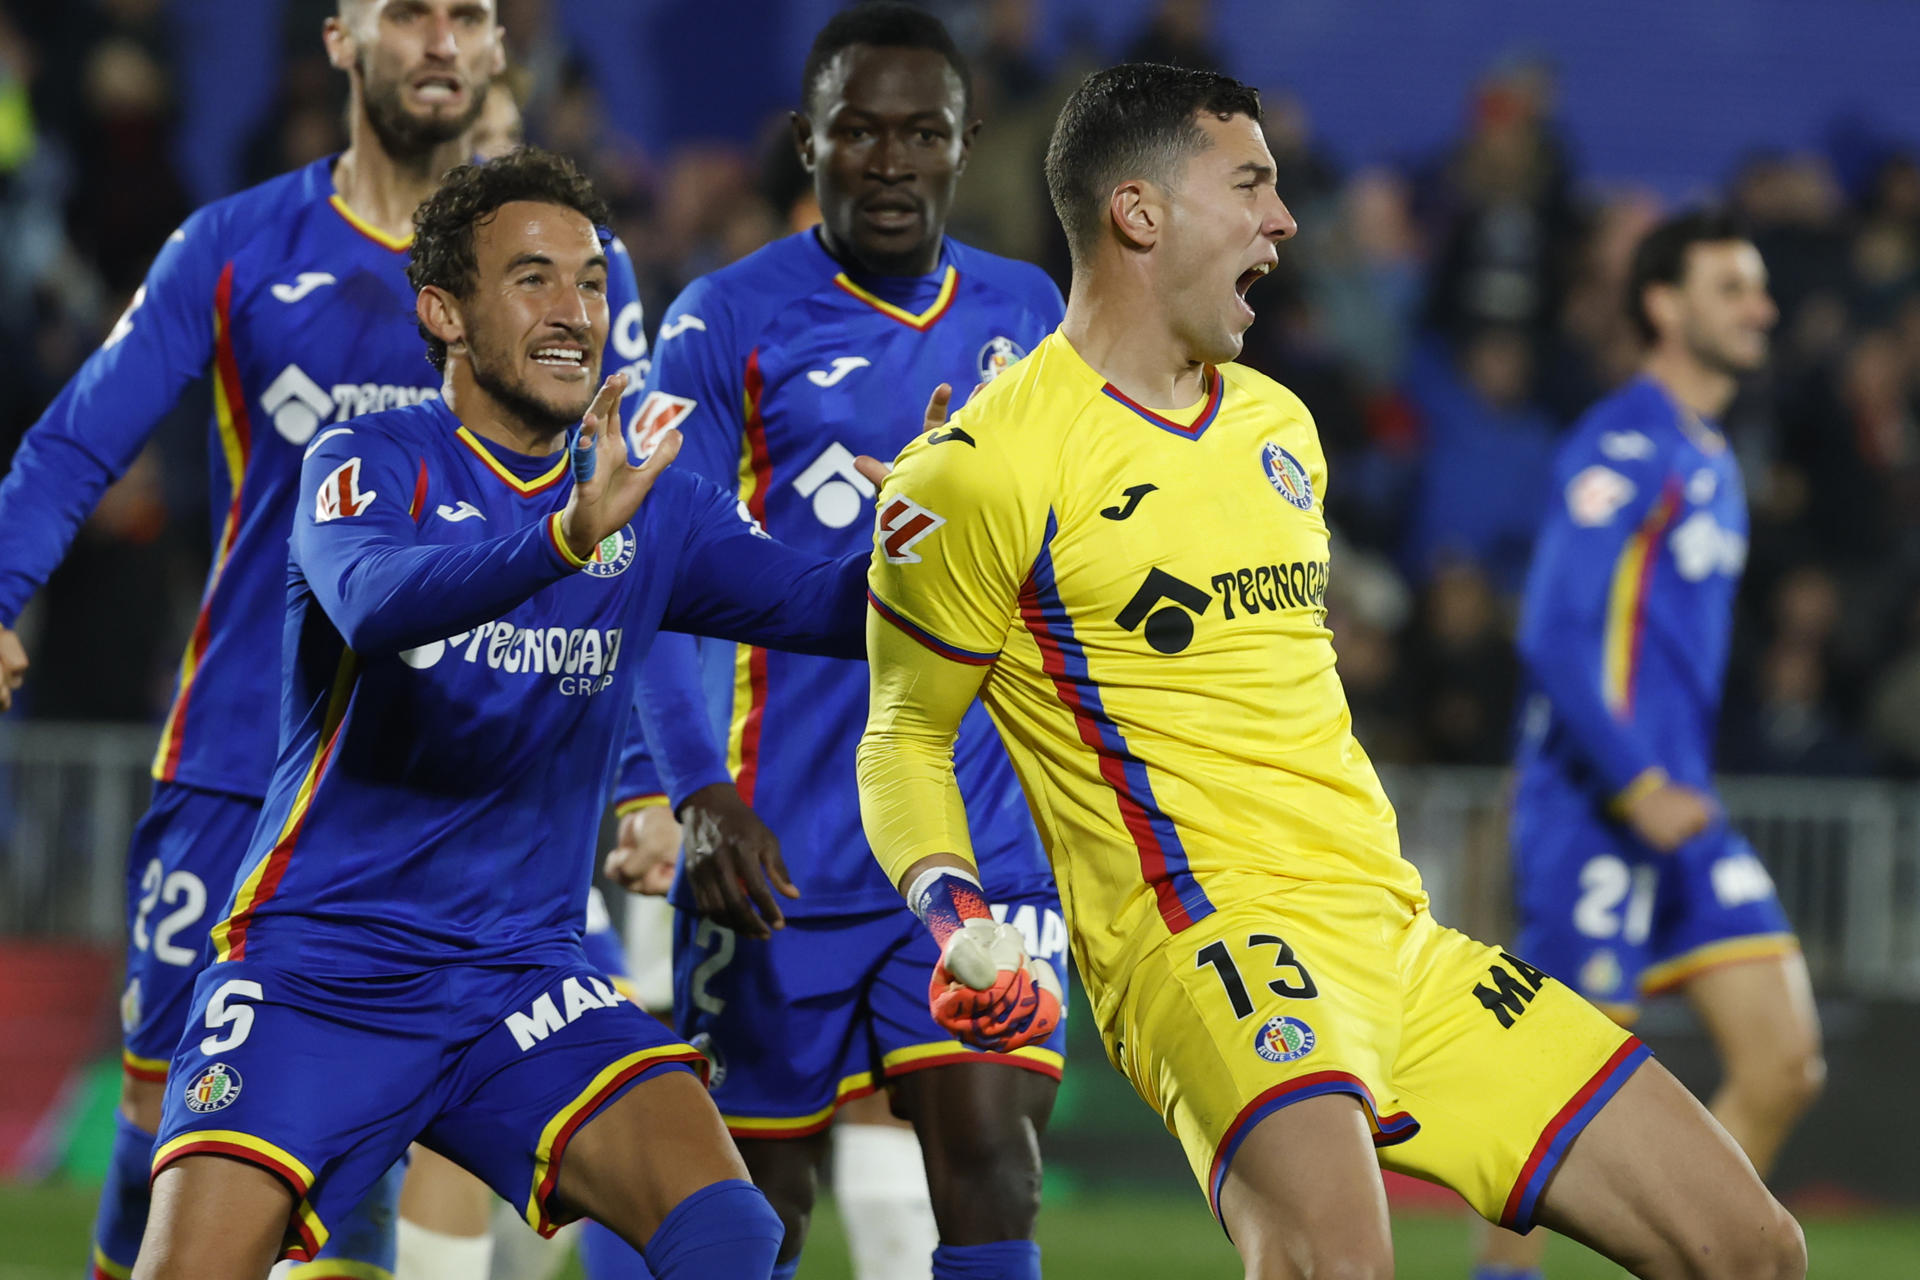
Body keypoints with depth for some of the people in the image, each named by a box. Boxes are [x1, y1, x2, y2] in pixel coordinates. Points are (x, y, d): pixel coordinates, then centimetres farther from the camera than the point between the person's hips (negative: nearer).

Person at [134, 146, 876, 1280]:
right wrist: (566, 538, -43)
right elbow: (373, 601, -26)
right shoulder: (372, 465, -5)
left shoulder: (652, 511, 9)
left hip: (522, 975, 3)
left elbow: (837, 609, 1)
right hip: (319, 970, -3)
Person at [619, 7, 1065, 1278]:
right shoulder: (729, 320, -3)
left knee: (988, 1166, -12)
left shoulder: (1025, 314, 9)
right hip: (784, 845, -2)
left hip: (983, 835, 2)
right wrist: (702, 795, -20)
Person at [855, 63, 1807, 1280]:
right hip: (1205, 938, -8)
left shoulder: (1281, 425, 19)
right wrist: (958, 921, -12)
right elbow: (905, 736, 4)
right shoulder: (987, 469, -4)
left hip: (1395, 937, 8)